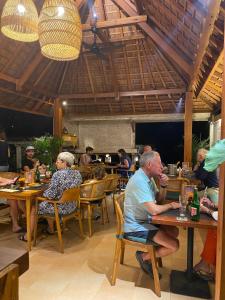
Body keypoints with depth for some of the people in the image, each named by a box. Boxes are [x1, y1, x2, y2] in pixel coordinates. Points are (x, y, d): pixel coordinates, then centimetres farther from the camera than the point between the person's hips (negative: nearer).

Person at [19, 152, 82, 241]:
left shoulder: (58, 174, -25)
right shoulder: (77, 173, -3)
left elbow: (50, 195, -24)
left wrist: (43, 193, -3)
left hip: (60, 208, -7)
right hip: (72, 206, 7)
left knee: (33, 208, 16)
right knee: (48, 205, 34)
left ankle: (28, 236, 30)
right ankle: (51, 230, 46)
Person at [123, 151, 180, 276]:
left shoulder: (148, 178, 5)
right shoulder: (139, 181, -26)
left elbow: (159, 199, 13)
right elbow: (154, 210, -30)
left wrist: (163, 186, -5)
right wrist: (171, 205, -12)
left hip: (145, 221, 10)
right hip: (136, 227, -10)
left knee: (174, 231, 13)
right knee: (174, 245, -11)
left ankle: (149, 250, 16)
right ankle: (144, 257, 8)